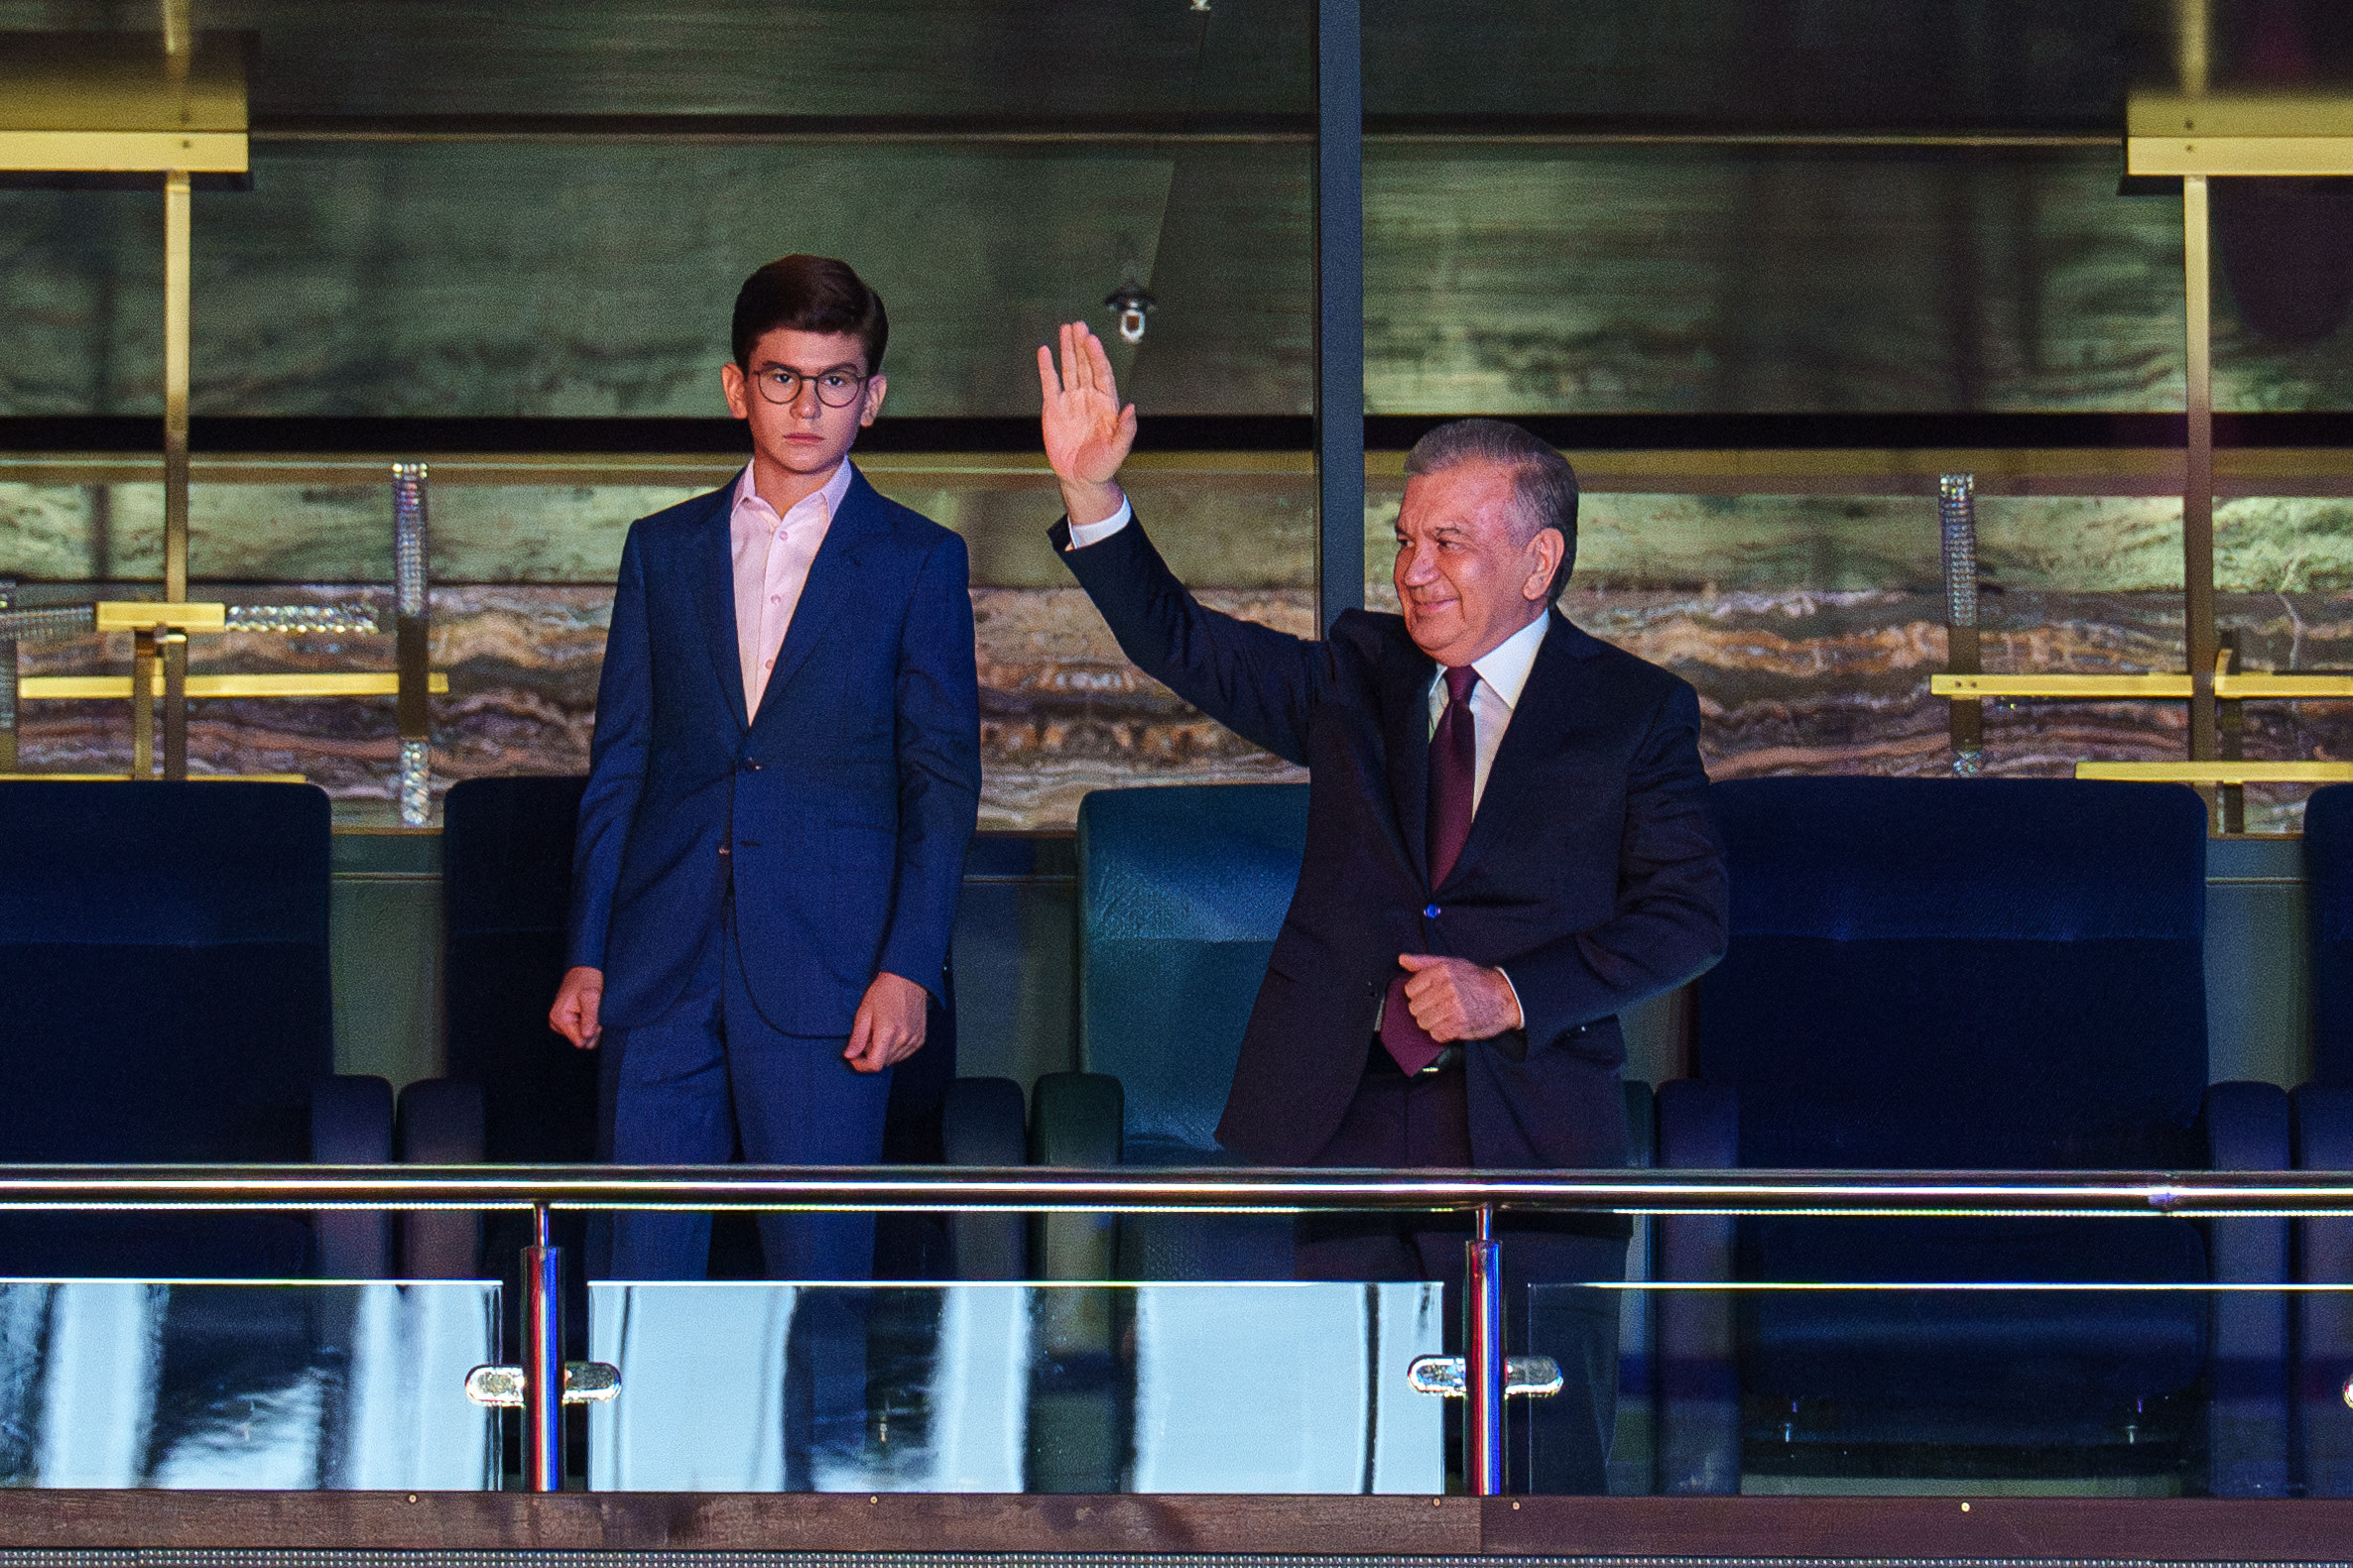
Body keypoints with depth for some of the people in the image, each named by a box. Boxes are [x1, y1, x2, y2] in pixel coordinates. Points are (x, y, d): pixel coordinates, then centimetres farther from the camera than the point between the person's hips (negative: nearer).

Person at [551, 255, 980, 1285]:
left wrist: (909, 969, -8)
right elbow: (617, 764, 15)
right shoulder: (663, 550, 14)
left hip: (825, 971, -3)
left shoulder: (916, 562, 6)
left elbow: (944, 782, 2)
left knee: (819, 1268, -5)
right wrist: (585, 955, 7)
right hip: (663, 968, 3)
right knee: (644, 1269, 0)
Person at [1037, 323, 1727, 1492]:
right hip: (1356, 1122, 3)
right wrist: (1092, 494, -6)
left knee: (1543, 1468, -2)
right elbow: (1180, 643, 8)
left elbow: (1685, 915, -2)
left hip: (1532, 1136, -3)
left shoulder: (1635, 714, 3)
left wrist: (1516, 994, -13)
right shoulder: (1357, 676, 13)